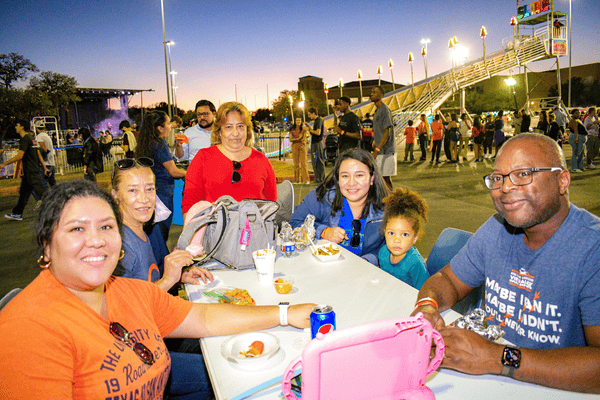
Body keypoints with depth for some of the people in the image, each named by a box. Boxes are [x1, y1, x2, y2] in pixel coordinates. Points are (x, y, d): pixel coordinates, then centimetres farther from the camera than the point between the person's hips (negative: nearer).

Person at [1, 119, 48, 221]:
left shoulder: (25, 139, -14)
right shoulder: (32, 138, 15)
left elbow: (19, 156, -21)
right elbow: (39, 154, 18)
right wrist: (44, 167, 22)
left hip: (31, 171, -10)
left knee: (41, 191, -9)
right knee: (23, 192, 15)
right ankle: (17, 214, 23)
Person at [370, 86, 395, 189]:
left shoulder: (385, 109, -12)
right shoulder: (376, 111, 17)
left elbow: (387, 132, -19)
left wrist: (377, 149, -25)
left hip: (385, 151, -9)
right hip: (380, 151, 9)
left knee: (385, 177, -6)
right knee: (383, 177, 11)